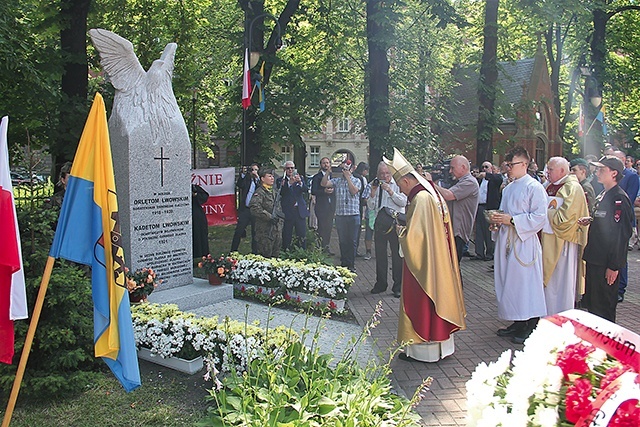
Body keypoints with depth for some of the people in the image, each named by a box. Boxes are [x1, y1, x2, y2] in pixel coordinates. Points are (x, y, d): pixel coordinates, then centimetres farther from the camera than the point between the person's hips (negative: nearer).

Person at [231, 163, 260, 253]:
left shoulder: (259, 180, 6)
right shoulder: (246, 178, 8)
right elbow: (239, 185, -9)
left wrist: (257, 177, -15)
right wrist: (243, 174, -14)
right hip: (245, 209, 0)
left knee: (255, 233, 6)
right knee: (238, 231, 2)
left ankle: (255, 252, 17)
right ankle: (233, 252, 10)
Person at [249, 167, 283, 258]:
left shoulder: (273, 191, 15)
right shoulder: (259, 192, -13)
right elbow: (254, 207, -29)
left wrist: (279, 219, 15)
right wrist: (269, 217, -26)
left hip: (276, 229, 8)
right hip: (265, 229, -8)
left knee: (275, 255, 14)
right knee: (265, 255, -3)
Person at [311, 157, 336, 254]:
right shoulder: (317, 177, 0)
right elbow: (313, 192, -9)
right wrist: (324, 191, -21)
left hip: (331, 206, 4)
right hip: (321, 207, -4)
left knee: (329, 227, 6)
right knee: (322, 227, -5)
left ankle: (326, 247, 15)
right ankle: (320, 248, 2)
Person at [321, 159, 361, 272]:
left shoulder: (356, 180, 4)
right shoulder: (337, 180, 9)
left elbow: (353, 191, -15)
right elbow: (324, 183, -4)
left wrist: (347, 177, -14)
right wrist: (328, 172, -11)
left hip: (353, 215, -2)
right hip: (340, 215, 2)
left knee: (352, 241, 3)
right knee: (342, 240, 8)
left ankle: (351, 264, 11)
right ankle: (344, 263, 18)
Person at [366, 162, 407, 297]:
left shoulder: (398, 184, 3)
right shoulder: (374, 186, 14)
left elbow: (403, 202, -8)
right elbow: (370, 206, 9)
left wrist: (390, 192, -15)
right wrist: (373, 192, -4)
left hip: (396, 222, -4)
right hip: (380, 223, 4)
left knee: (397, 254, -3)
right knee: (380, 254, 8)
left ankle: (398, 286, 5)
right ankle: (381, 284, 20)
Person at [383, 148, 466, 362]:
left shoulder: (420, 199, -20)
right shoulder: (433, 194, 9)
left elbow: (413, 236, -24)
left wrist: (400, 231, -6)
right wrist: (406, 228, 13)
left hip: (424, 263, -9)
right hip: (438, 260, 9)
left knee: (422, 304, 1)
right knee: (437, 296, 16)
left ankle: (424, 348, 12)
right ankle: (441, 342, 27)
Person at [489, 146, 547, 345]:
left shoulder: (534, 187, -8)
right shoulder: (508, 188, 16)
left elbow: (540, 217, -16)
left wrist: (511, 220, -18)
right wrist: (497, 221, 3)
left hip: (524, 243, -8)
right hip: (506, 241, 8)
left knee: (525, 282, -5)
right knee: (508, 282, 10)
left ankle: (530, 327, 5)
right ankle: (517, 323, 20)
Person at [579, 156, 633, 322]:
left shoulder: (619, 198, -17)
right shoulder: (603, 195, 12)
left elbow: (622, 233, -19)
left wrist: (614, 266, -20)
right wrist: (590, 220, 3)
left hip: (607, 263, -9)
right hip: (595, 258, 9)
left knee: (604, 305, 1)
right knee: (591, 302, 18)